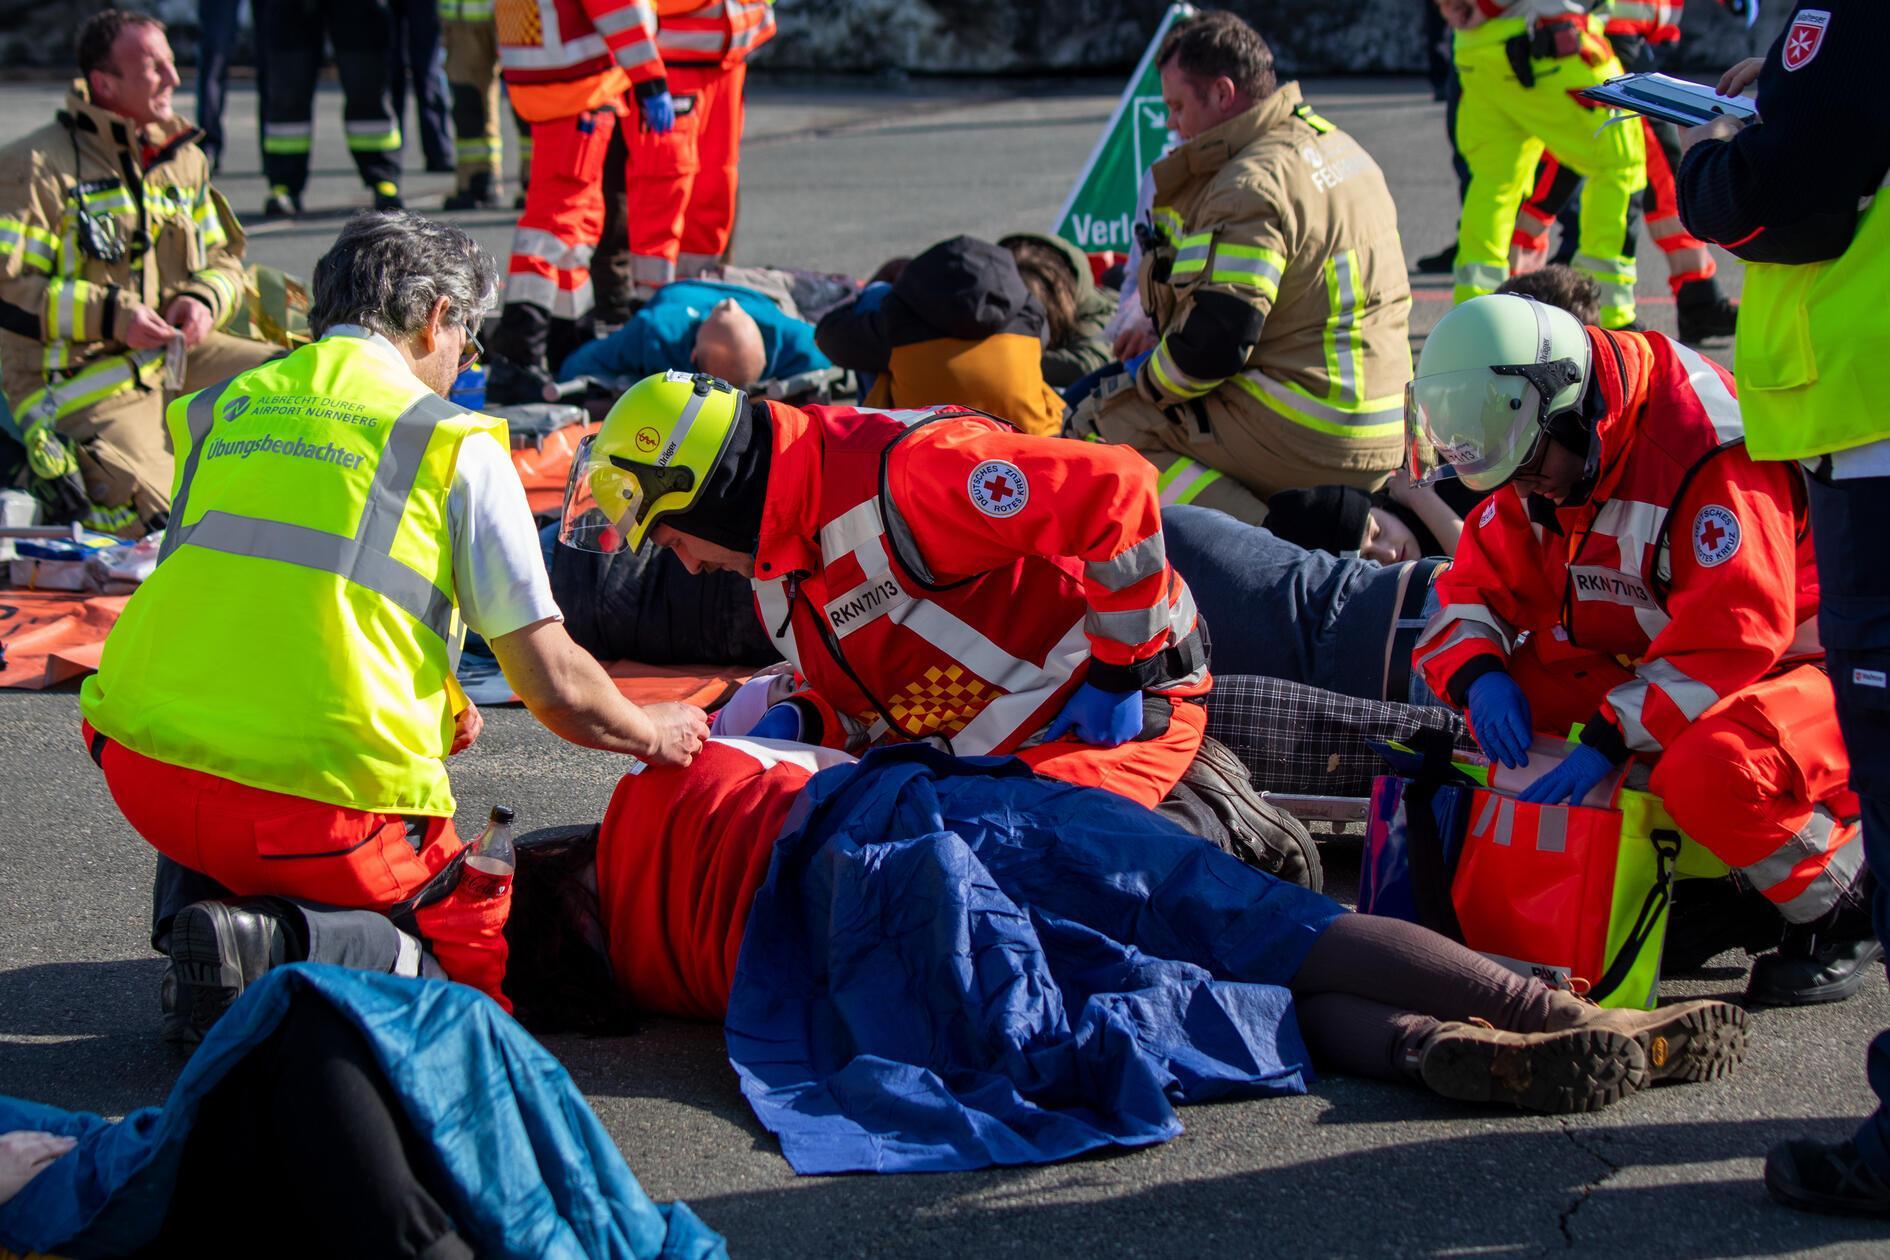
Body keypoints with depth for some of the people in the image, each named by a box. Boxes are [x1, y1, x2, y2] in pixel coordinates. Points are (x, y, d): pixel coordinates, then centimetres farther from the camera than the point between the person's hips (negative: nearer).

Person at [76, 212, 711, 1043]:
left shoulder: (220, 411, 17)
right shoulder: (454, 443, 2)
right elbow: (551, 684, 2)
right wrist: (654, 733, 24)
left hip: (146, 769, 5)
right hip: (330, 800, -5)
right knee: (484, 952, 14)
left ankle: (203, 920, 11)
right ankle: (287, 951, -13)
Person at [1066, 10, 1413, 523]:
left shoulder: (1251, 187, -18)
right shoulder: (1341, 148, 14)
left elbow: (1214, 342, -23)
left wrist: (1142, 382, -3)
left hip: (1301, 440, -10)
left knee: (1098, 426, -5)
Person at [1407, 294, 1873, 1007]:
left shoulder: (1707, 450, -26)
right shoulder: (1538, 466, 0)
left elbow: (1734, 633, -34)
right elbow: (1477, 586, 3)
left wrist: (1611, 738, -36)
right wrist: (1479, 675, -20)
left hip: (1792, 671, -9)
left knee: (1709, 770, -39)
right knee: (1506, 694, -11)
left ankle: (1842, 904, -9)